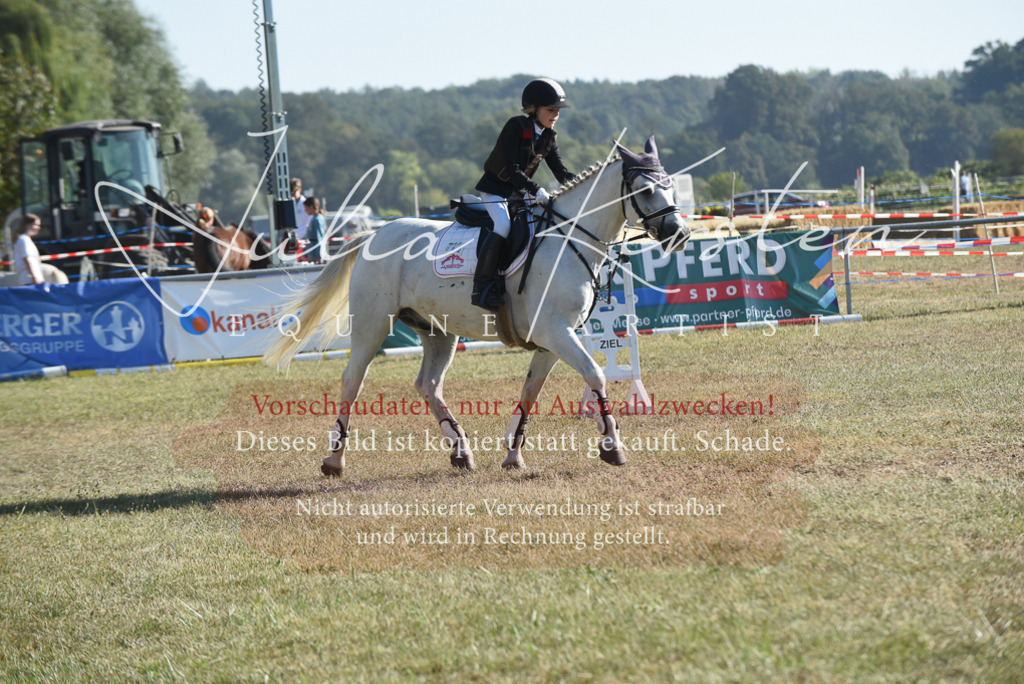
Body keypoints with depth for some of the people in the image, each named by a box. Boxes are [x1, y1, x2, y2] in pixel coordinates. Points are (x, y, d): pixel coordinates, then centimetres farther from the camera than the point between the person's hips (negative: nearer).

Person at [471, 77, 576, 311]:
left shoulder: (548, 137, 4)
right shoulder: (516, 128, -19)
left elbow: (560, 171, 2)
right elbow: (511, 169, -27)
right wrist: (536, 191, -37)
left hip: (520, 191, 8)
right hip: (496, 188, -8)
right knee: (504, 226, -30)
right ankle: (482, 287, -30)